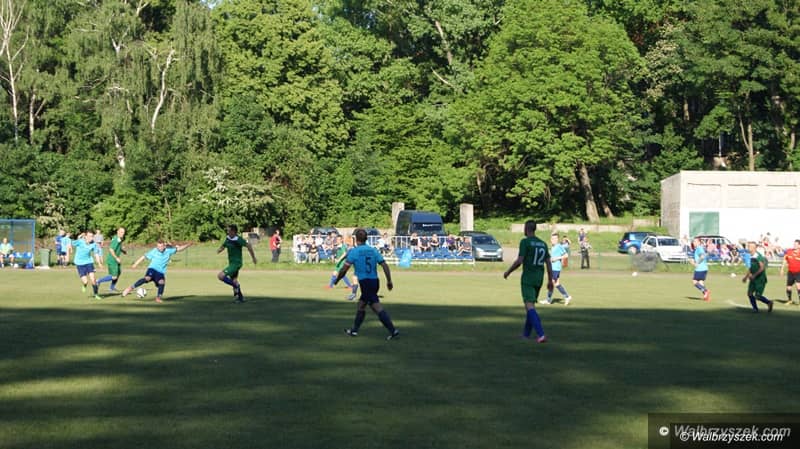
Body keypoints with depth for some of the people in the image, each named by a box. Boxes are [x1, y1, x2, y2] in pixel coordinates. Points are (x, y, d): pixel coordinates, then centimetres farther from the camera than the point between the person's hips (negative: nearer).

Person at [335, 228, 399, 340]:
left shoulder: (354, 252, -5)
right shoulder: (373, 250, 9)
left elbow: (344, 269, -6)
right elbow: (385, 265, 2)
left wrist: (337, 280, 9)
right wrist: (389, 281, 6)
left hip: (365, 282, -6)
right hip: (375, 281, 7)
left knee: (377, 308, -11)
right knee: (361, 305, 21)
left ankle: (393, 331, -20)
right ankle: (354, 330, 31)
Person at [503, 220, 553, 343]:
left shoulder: (525, 242, -11)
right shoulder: (543, 243, 9)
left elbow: (519, 261, -16)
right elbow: (548, 263, 7)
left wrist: (508, 272, -2)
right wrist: (550, 281, 12)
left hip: (527, 278, -7)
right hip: (539, 278, 7)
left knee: (530, 306, -10)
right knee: (531, 304, 20)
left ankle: (541, 334, -25)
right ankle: (526, 333, 27)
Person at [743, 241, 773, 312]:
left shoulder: (758, 256, -18)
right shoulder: (751, 257, 9)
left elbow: (762, 268, -23)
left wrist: (754, 275, -27)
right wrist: (746, 277, 21)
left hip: (760, 279, -8)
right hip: (753, 279, 8)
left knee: (757, 296, -8)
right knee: (749, 293, 0)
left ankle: (769, 303, 15)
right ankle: (755, 308, 11)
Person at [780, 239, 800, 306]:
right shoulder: (789, 252, 1)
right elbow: (785, 260, 14)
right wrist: (782, 269, 14)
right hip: (790, 272, 4)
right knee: (788, 287, 10)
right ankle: (789, 300, 31)